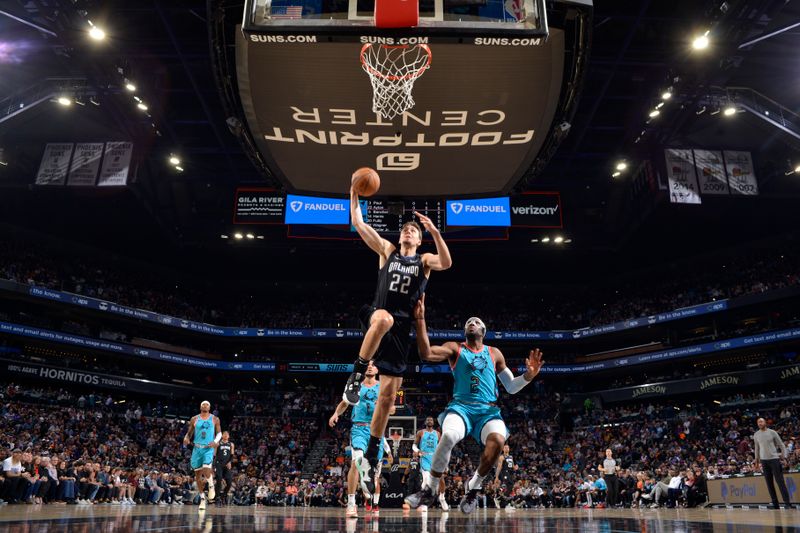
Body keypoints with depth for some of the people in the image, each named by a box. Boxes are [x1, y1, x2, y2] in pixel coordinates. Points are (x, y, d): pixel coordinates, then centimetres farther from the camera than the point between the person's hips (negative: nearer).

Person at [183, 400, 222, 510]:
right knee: (198, 475, 6)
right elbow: (189, 433, 11)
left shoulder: (215, 419, 2)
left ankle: (211, 486, 7)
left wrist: (216, 441, -12)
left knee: (206, 470, -24)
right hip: (197, 448, 3)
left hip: (209, 448, -3)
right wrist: (186, 438, -11)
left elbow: (219, 433, 7)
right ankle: (202, 499, 18)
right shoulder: (194, 419, 5)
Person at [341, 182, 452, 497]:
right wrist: (355, 196, -1)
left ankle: (371, 456, 11)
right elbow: (359, 225, 8)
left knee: (390, 391, 0)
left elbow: (447, 263, -10)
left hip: (401, 328, 1)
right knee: (384, 318, -43)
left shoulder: (424, 260, 14)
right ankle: (357, 376, -27)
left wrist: (435, 232, -19)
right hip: (378, 315, -1)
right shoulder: (387, 250, 16)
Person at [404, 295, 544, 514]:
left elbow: (511, 387, 20)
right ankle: (430, 490, -11)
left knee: (498, 440, -32)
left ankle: (474, 487, -6)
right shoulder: (455, 349, 11)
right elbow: (426, 354, -8)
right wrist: (420, 319, -15)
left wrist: (529, 375, -1)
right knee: (448, 437, -35)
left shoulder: (494, 353, 18)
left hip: (488, 410, 2)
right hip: (461, 406, -2)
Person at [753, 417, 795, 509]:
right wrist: (757, 461, 16)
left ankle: (787, 503, -4)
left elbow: (781, 445, 1)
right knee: (769, 483, 2)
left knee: (780, 481, -6)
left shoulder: (772, 432, -2)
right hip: (764, 460, 3)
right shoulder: (756, 435, 8)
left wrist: (784, 457, -8)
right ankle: (775, 504, 6)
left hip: (774, 459, -3)